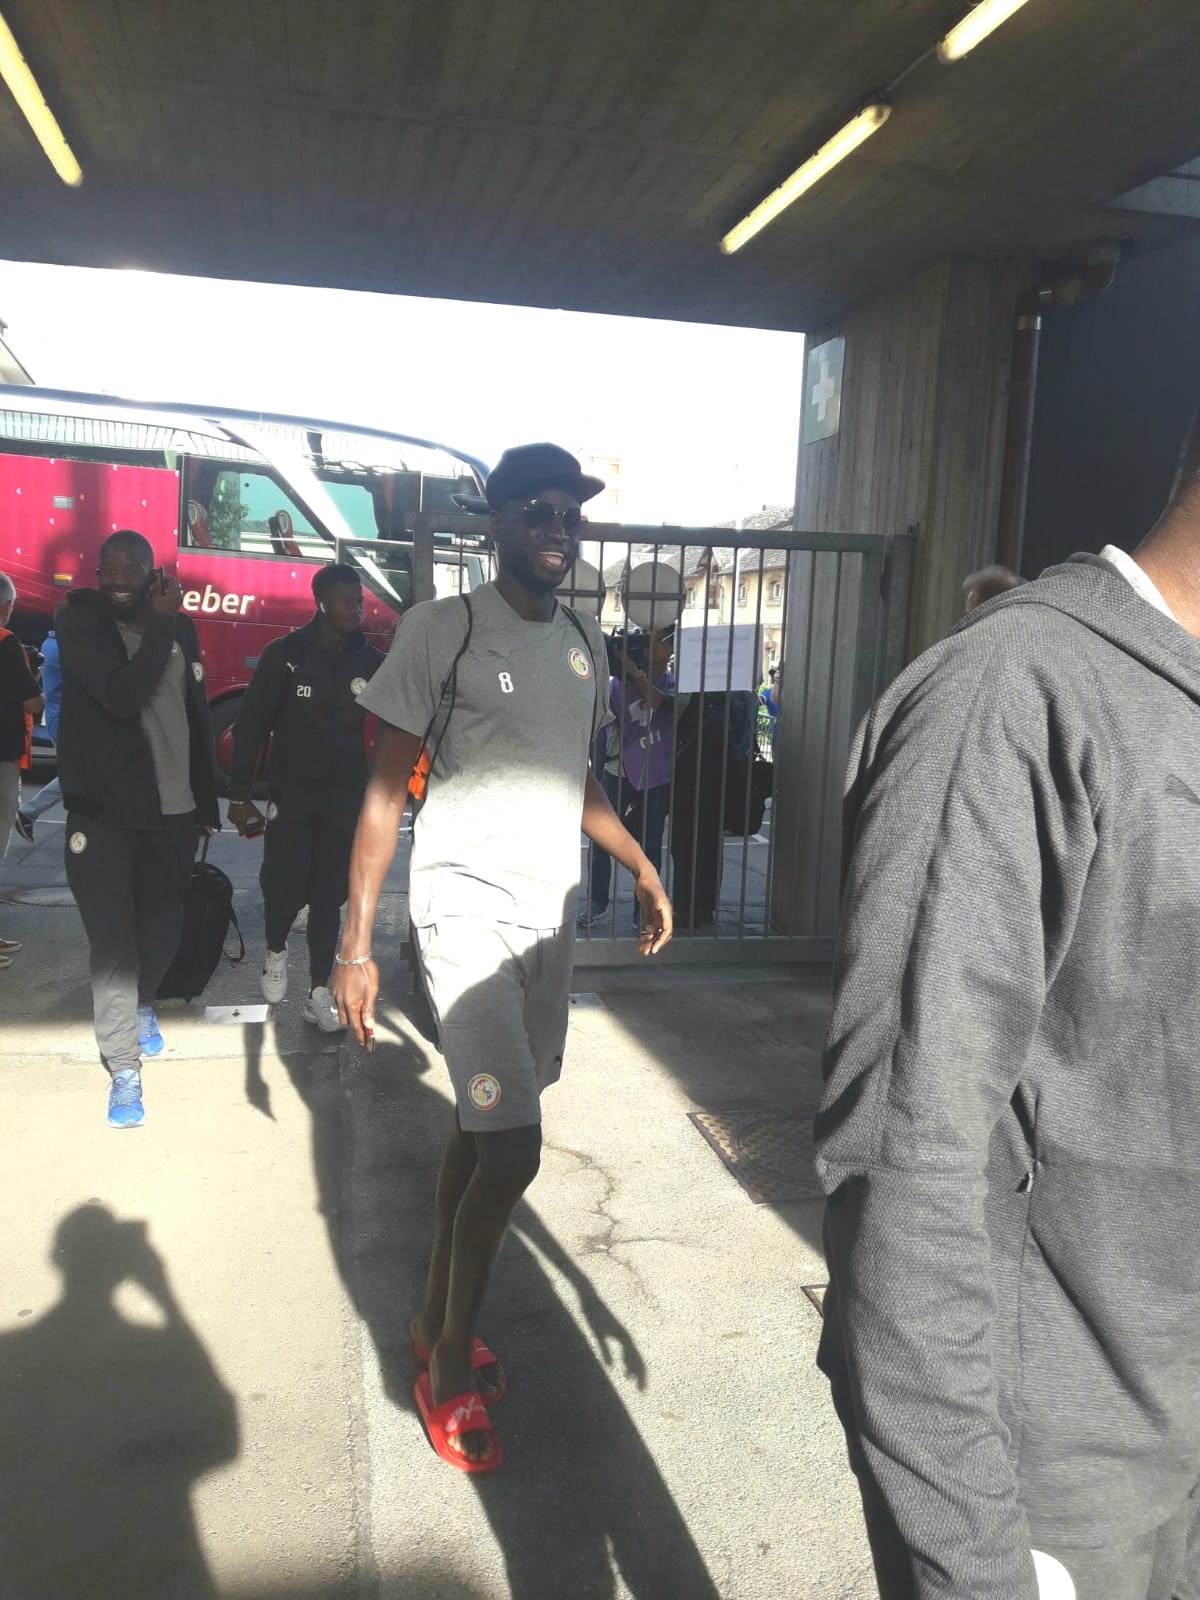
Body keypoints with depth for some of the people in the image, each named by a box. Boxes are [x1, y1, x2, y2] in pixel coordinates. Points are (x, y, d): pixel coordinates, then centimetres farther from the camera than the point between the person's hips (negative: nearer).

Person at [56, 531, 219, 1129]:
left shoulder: (180, 628, 7)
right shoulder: (79, 621, -6)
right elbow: (121, 697, -21)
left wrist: (206, 805, 12)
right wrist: (161, 626, -16)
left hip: (173, 811, 4)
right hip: (104, 814, -4)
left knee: (163, 926, 13)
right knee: (112, 938, -5)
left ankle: (143, 1003, 44)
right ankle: (124, 1070, 6)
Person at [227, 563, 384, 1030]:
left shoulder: (370, 661, 1)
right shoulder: (285, 654, -6)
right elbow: (251, 724, -5)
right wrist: (239, 796, -8)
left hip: (346, 799, 2)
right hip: (291, 795, -2)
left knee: (329, 895, 6)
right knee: (284, 888, -6)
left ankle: (318, 993, 16)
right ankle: (276, 952, 27)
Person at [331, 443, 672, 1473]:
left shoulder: (583, 641, 12)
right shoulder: (444, 630, -8)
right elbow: (388, 788, -8)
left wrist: (641, 866, 12)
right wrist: (356, 943, -12)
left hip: (552, 907, 7)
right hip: (468, 906, -6)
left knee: (482, 1123, 15)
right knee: (513, 1144, -10)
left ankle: (436, 1318, 33)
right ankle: (449, 1369, 12)